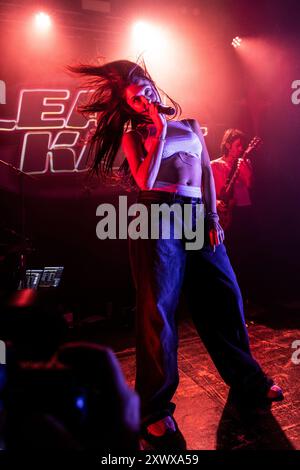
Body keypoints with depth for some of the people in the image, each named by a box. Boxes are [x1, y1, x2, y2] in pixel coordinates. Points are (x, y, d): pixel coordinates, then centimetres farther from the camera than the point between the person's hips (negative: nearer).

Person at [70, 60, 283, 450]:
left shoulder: (190, 125, 19)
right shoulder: (133, 135, 9)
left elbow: (207, 172, 13)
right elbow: (145, 181, -9)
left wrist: (213, 219, 3)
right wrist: (160, 131, -4)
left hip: (199, 216, 4)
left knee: (224, 297, 7)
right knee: (159, 307, -8)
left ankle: (246, 378, 28)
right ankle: (156, 410, 5)